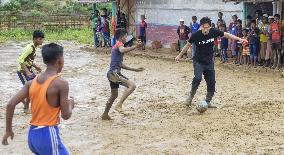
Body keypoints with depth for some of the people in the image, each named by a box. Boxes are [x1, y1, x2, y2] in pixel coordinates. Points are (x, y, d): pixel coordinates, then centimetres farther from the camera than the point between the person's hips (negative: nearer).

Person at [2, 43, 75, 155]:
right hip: (48, 135, -7)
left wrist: (8, 130, 10)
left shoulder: (32, 82, 5)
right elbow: (66, 115, -11)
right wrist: (70, 105, 11)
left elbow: (11, 104, 1)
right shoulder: (61, 83, -13)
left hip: (32, 135, 7)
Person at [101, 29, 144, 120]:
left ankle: (105, 115, 33)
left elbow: (121, 64, 27)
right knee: (132, 85, -20)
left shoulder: (116, 46, 24)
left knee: (114, 95, 22)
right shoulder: (119, 44, -5)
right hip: (114, 73, -10)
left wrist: (135, 69, 27)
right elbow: (122, 50, -33)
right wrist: (135, 47, -37)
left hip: (112, 73, 10)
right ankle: (119, 104, -23)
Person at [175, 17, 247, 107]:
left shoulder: (214, 32, -12)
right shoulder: (196, 35, -17)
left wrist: (239, 39, 1)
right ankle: (191, 96, -5)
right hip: (198, 61, -3)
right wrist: (179, 56, 8)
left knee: (211, 83, 3)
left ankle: (208, 102, 21)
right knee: (198, 78, -26)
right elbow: (188, 45, 0)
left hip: (209, 62, 3)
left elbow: (226, 35, 3)